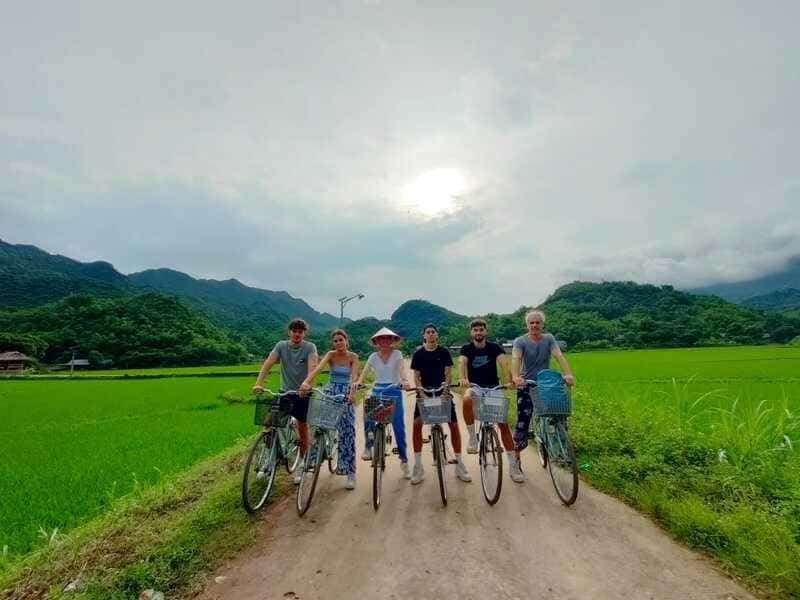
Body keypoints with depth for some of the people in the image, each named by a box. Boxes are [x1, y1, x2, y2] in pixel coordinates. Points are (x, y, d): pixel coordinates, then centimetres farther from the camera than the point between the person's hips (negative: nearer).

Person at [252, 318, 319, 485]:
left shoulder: (310, 347, -10)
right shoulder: (281, 345, -3)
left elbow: (312, 365, -27)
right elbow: (268, 363, -16)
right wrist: (258, 383, -31)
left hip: (303, 393, -2)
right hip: (285, 391, 2)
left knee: (302, 427, 8)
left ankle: (301, 464, 27)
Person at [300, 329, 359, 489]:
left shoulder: (353, 356, -7)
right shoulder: (331, 354, -6)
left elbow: (354, 376, -19)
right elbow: (318, 368, -23)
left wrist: (352, 392, -38)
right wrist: (306, 382, -40)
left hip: (346, 393, -1)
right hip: (330, 391, 1)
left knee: (348, 431, -5)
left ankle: (350, 473, 4)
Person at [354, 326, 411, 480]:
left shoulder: (397, 354, 0)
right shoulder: (373, 356, 7)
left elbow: (401, 368, -17)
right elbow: (364, 372, -4)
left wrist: (404, 380, -38)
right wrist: (358, 382, -25)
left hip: (394, 391, -2)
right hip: (377, 390, 2)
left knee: (399, 426, -2)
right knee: (368, 415, -23)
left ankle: (404, 461, 13)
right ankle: (368, 447, 0)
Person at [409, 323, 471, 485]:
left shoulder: (444, 352, 3)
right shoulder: (418, 353, 2)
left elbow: (448, 372, -1)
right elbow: (416, 375, 1)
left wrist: (446, 384, -19)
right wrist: (420, 389, -15)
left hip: (442, 392, 0)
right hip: (424, 393, 0)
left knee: (454, 425, -3)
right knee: (417, 424, -12)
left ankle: (459, 464, 14)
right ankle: (418, 466, 0)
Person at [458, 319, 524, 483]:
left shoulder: (494, 347, -3)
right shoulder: (467, 348, -3)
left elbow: (503, 362, -20)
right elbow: (462, 362, -23)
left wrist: (509, 379, -41)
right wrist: (462, 378, -45)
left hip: (494, 388, 1)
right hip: (474, 388, -1)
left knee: (503, 424, -5)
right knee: (466, 400, -36)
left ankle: (513, 466, 7)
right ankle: (472, 437, -17)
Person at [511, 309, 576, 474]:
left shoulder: (549, 339, 2)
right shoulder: (520, 341, -6)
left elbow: (559, 356, -13)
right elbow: (515, 359, -23)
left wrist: (568, 374, -31)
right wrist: (515, 376, -43)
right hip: (526, 386, -2)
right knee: (522, 421, -5)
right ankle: (516, 457, 12)